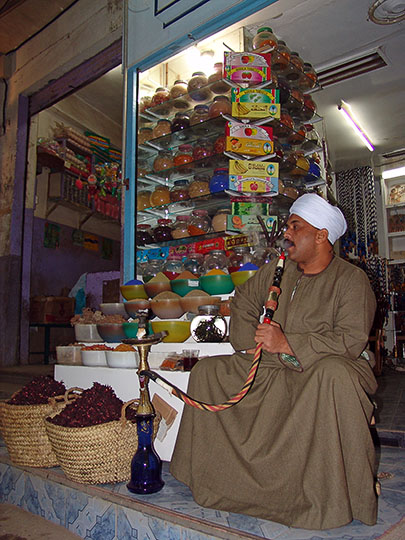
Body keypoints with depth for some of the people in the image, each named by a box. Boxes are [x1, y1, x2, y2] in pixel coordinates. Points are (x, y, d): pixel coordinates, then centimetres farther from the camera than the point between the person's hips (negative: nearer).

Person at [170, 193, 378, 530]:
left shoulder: (351, 279, -7)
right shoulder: (275, 272, 10)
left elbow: (351, 340, -19)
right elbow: (242, 303, 22)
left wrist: (288, 344, -24)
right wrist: (254, 344, 6)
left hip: (331, 367, -5)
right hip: (273, 369, 6)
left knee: (334, 374, -40)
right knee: (207, 371, -3)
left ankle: (338, 499, -24)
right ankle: (216, 474, 2)